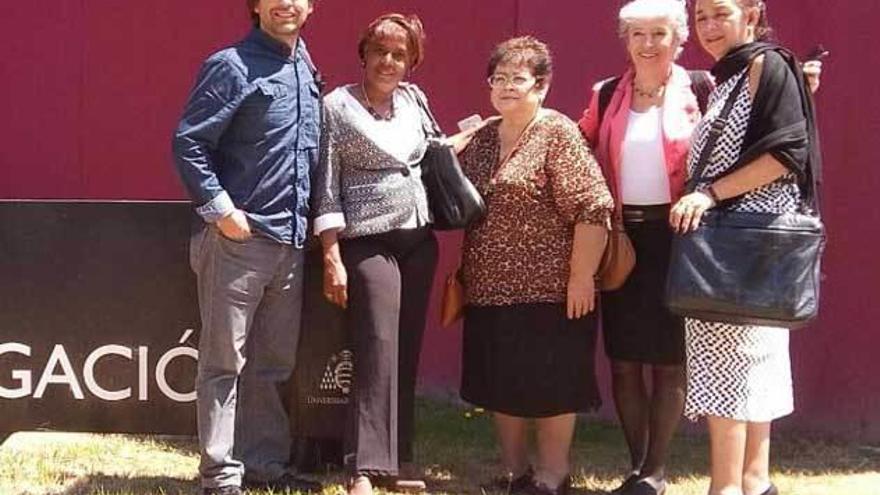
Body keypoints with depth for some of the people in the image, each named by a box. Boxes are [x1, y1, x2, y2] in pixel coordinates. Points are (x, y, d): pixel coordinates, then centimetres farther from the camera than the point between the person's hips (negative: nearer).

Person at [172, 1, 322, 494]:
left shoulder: (307, 71, 13)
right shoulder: (232, 66, -8)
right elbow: (188, 144, -13)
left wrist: (313, 222, 12)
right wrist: (221, 210, -17)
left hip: (290, 241, 7)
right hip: (237, 238, -7)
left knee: (274, 363, 13)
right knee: (225, 361, 0)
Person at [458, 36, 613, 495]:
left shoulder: (558, 134, -10)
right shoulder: (482, 138, 11)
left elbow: (592, 207, -17)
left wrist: (581, 278, -19)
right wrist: (466, 272, 14)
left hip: (547, 290, -7)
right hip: (489, 289, 7)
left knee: (549, 386, 2)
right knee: (500, 384, 13)